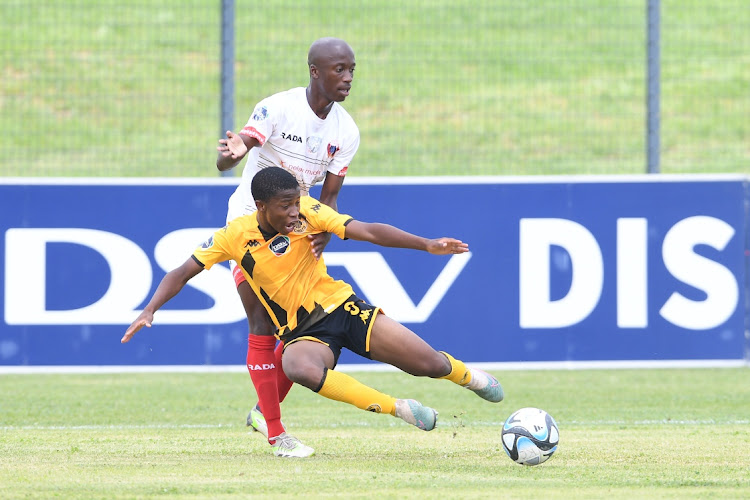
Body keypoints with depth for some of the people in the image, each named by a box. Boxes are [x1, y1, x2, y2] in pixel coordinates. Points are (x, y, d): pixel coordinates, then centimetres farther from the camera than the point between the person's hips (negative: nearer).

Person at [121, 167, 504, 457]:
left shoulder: (306, 212, -12)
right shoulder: (234, 237, -12)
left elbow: (368, 231, -16)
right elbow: (183, 273, -10)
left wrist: (427, 245, -25)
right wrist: (150, 311, -25)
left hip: (342, 307, 1)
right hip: (302, 332, -1)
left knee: (429, 365, -8)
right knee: (299, 368, -40)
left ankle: (465, 375, 33)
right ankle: (397, 409, -27)